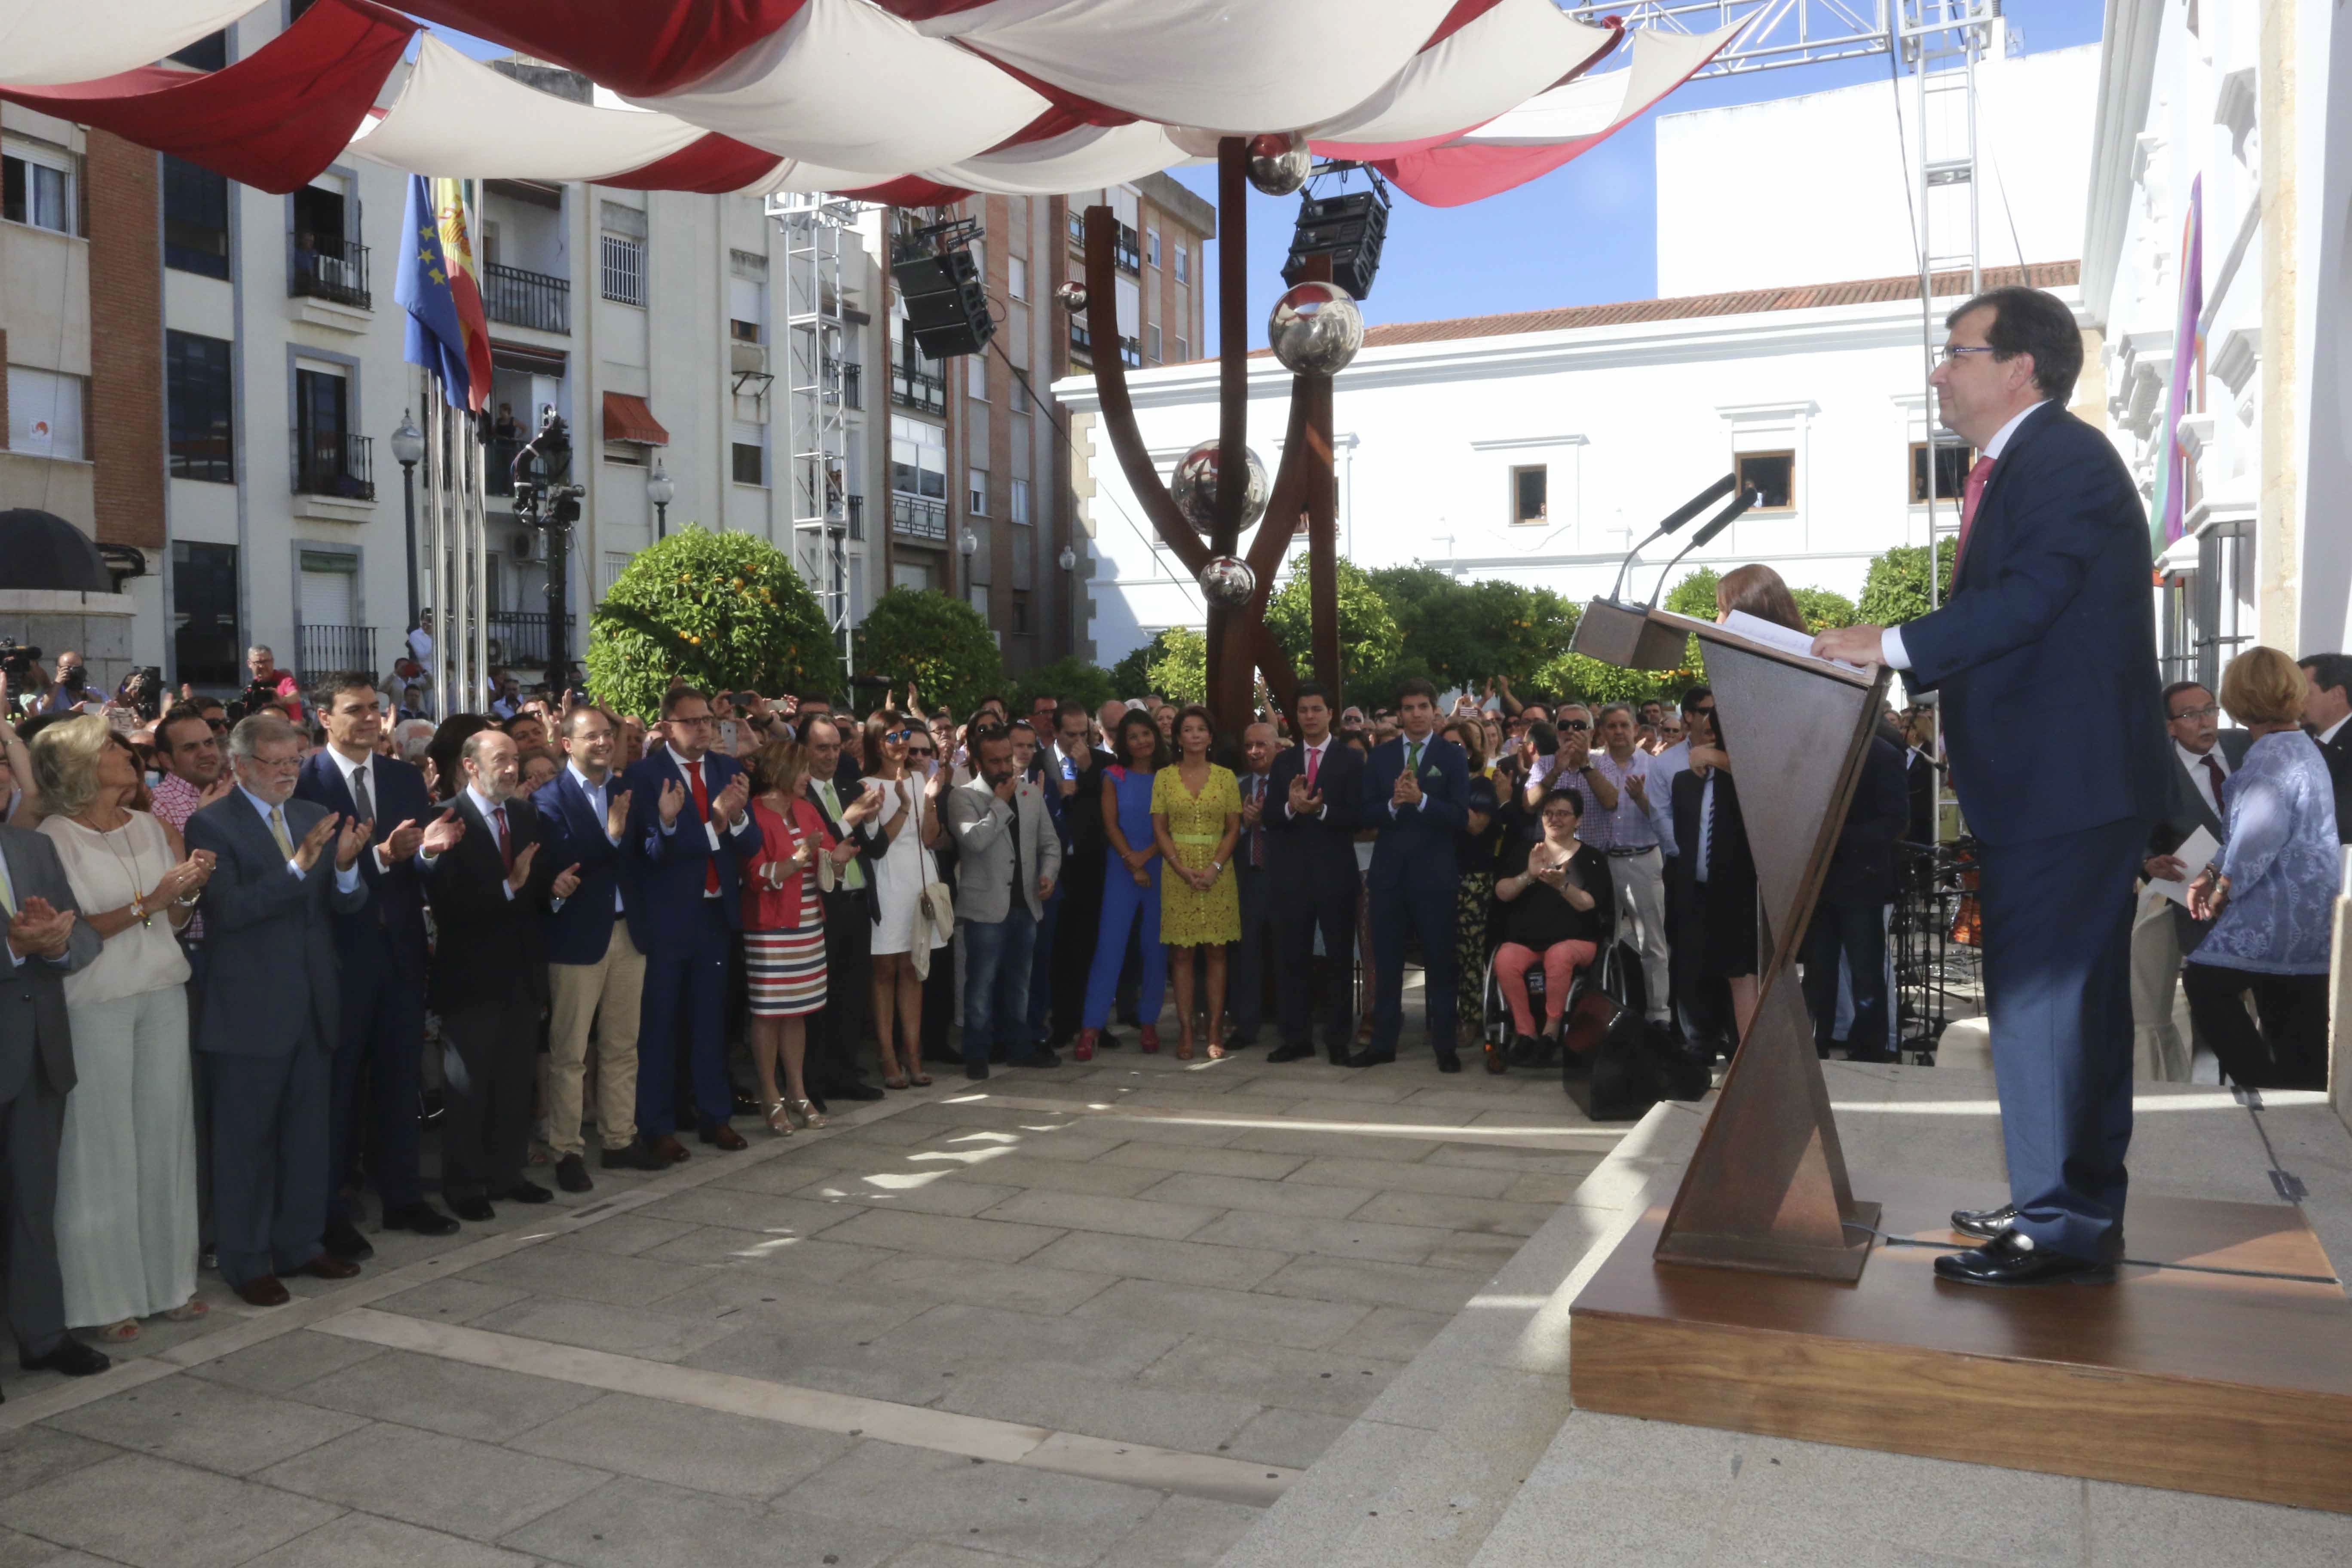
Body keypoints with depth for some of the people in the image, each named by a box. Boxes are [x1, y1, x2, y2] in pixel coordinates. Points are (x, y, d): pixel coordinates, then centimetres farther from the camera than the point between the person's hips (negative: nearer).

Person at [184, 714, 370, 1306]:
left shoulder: (315, 818, 8)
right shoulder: (211, 825, -9)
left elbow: (346, 904, 3)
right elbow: (229, 909, -20)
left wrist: (345, 866, -19)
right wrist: (299, 865, -30)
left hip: (313, 1006, 6)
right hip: (248, 1011, -6)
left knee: (308, 1134, 15)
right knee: (245, 1140, 6)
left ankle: (300, 1244, 29)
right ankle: (247, 1262, 18)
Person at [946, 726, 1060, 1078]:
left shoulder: (1031, 792, 10)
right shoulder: (963, 797, -7)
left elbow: (1049, 843, 14)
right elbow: (975, 839, -24)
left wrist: (1049, 873, -4)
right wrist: (1001, 802, -14)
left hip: (1025, 904, 5)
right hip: (985, 907, -5)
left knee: (1017, 981, 15)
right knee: (981, 983, 0)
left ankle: (1016, 1046, 26)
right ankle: (977, 1053, 10)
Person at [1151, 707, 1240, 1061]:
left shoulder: (1225, 777, 6)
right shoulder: (1164, 777, 5)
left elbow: (1234, 829, 3)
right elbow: (1160, 829, 2)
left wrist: (1214, 868, -11)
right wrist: (1183, 870, -11)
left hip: (1217, 872, 0)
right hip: (1177, 873, 0)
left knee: (1216, 952, 1)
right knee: (1181, 954, 0)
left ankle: (1216, 1030, 6)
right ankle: (1185, 1031, 3)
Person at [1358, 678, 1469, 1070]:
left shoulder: (1452, 756, -1)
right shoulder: (1381, 755, 7)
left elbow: (1461, 817, -9)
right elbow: (1367, 813, 2)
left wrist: (1421, 799, -22)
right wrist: (1393, 803, -17)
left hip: (1433, 872, -3)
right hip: (1388, 870, 3)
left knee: (1439, 960, 3)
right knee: (1387, 960, 9)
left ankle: (1445, 1045, 12)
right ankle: (1383, 1042, 17)